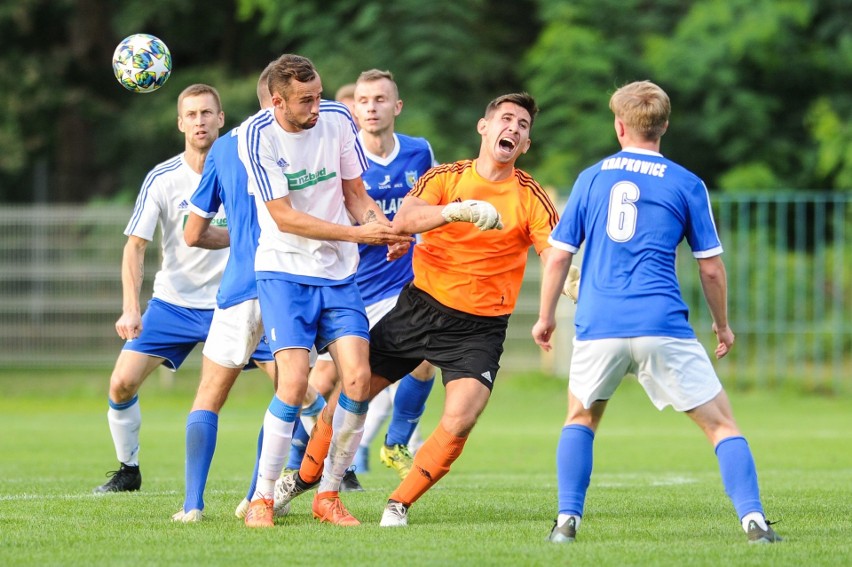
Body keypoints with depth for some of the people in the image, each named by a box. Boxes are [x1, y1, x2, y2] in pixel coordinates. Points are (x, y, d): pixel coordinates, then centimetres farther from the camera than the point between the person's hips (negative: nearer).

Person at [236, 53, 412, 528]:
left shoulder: (337, 119, -2)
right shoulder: (257, 135, -14)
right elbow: (284, 217, -16)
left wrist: (389, 230, -10)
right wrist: (358, 233, -21)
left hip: (339, 274, 4)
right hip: (285, 271, -4)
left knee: (357, 378, -10)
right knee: (295, 382, -17)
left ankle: (329, 495, 5)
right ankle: (262, 497, -2)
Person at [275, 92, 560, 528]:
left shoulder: (531, 198, -4)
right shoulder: (447, 177, -2)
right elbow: (403, 221, -19)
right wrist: (460, 210, -35)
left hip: (479, 328, -1)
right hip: (420, 307, 1)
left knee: (459, 423, -19)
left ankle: (400, 504, 1)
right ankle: (302, 479, 28)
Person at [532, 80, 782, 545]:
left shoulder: (591, 178, 10)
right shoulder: (686, 184, 5)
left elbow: (560, 254, 11)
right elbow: (710, 267, 6)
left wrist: (546, 317, 23)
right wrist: (722, 324, 21)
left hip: (598, 326, 2)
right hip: (662, 327, -2)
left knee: (581, 418, 25)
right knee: (721, 423, 4)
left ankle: (567, 520, 12)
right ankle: (753, 520, -12)